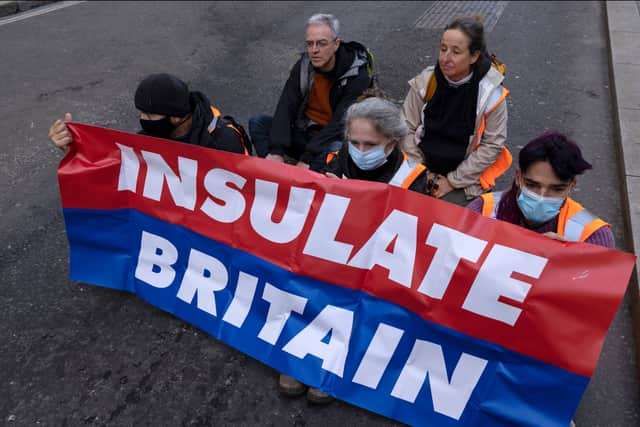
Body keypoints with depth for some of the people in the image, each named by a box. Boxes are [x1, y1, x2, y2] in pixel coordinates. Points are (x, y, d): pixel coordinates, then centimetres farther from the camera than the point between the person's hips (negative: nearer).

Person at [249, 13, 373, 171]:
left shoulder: (358, 76, -17)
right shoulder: (303, 65, -3)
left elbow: (341, 123, -25)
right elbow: (285, 107, -13)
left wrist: (308, 159, -33)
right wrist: (276, 151, -28)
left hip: (333, 140, -4)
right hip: (303, 132, 5)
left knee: (336, 151, -39)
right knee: (257, 122, -14)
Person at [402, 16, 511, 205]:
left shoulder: (491, 93, -11)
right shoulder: (425, 82, -7)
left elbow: (492, 145, -7)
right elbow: (407, 129, 0)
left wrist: (453, 180, -9)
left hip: (464, 179, -2)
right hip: (421, 170, 2)